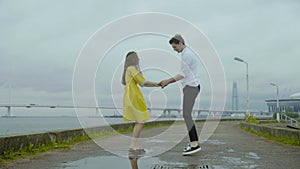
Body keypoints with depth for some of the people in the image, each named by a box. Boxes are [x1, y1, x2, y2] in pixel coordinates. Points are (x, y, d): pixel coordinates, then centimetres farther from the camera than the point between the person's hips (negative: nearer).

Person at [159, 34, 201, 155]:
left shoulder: (187, 55, -12)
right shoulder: (186, 54, 19)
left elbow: (183, 74, -14)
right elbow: (184, 75, 20)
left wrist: (168, 81, -7)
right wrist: (168, 82, 14)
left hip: (191, 87, -10)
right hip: (189, 87, 10)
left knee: (186, 115, -14)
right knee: (187, 115, 10)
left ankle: (194, 144, -14)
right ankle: (194, 142, 14)